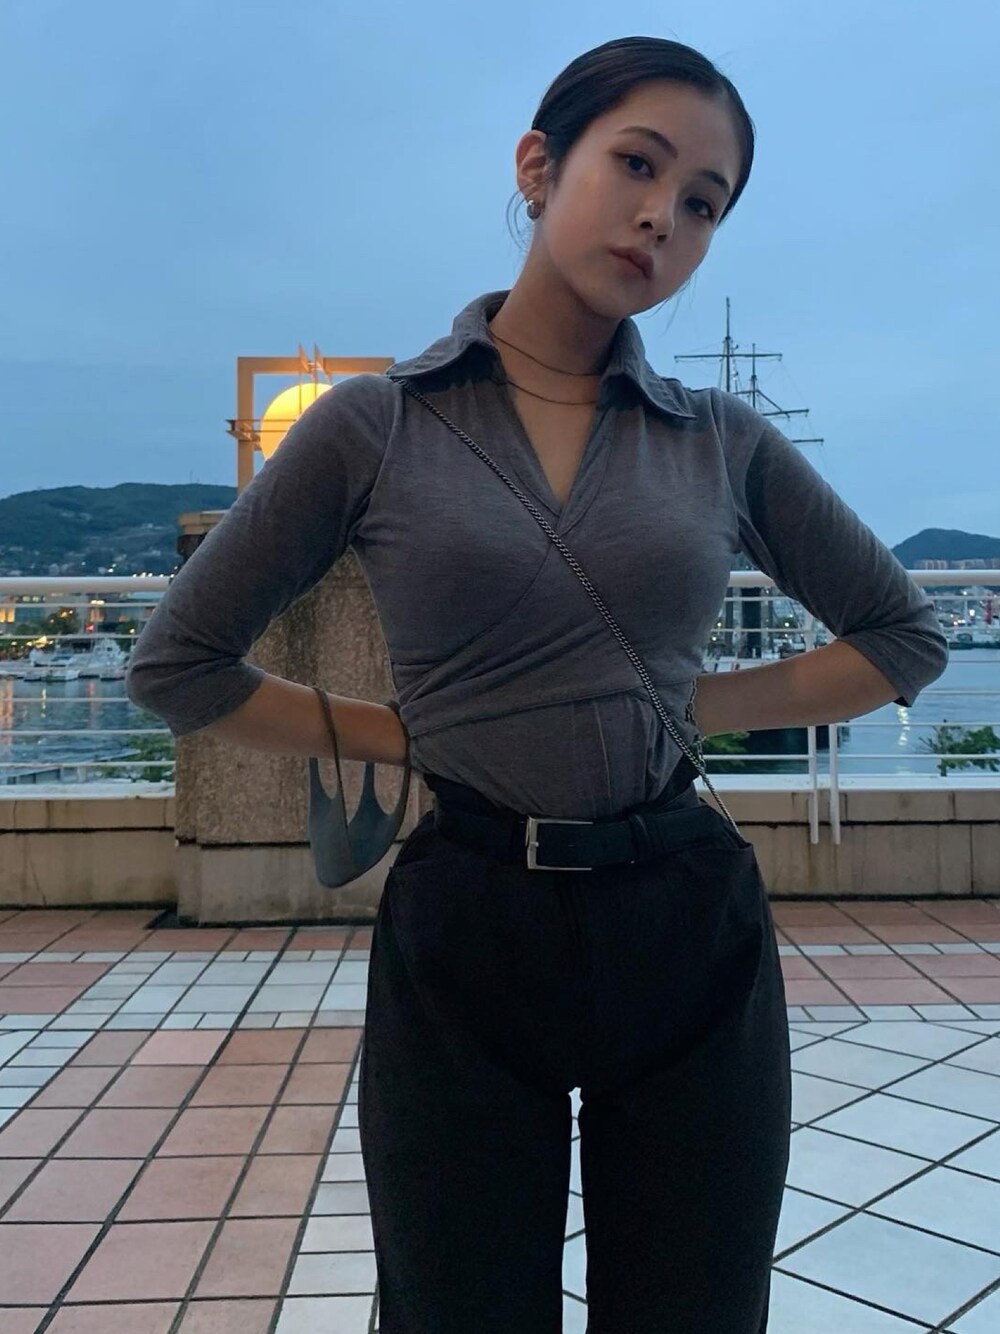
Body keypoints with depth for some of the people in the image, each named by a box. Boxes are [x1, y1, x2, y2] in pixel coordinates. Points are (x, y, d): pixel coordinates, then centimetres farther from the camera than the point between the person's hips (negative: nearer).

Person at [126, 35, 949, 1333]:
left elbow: (904, 636, 13)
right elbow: (177, 663, 4)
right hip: (460, 942, -1)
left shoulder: (726, 441, 3)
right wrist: (396, 733, -1)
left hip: (689, 934, 2)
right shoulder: (374, 426, -2)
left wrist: (696, 705, 2)